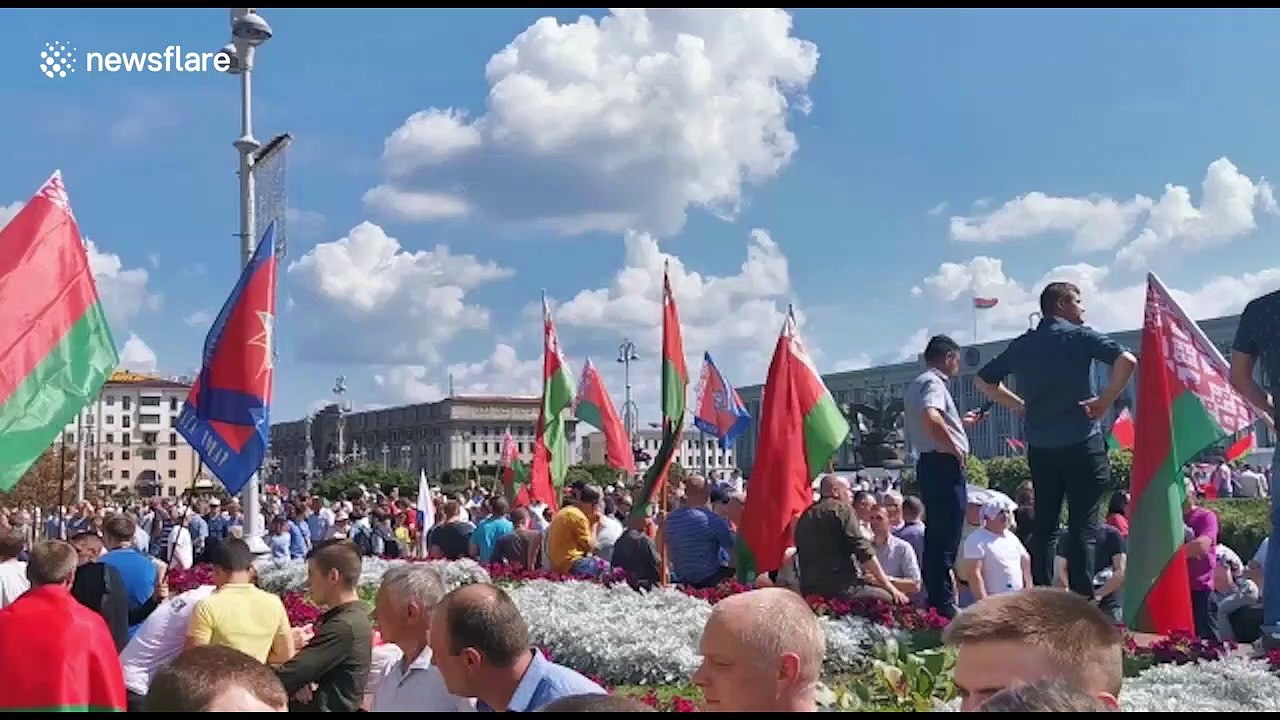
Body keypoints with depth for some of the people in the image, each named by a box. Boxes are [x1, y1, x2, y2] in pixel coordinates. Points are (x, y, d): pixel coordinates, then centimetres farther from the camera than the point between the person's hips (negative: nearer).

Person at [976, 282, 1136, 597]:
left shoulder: (1021, 345, 11)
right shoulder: (1079, 336, -3)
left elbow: (984, 380, 19)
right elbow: (1127, 360, -18)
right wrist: (1106, 401, -8)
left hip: (1039, 447, 5)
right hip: (1082, 444, -5)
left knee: (1043, 527, 10)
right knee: (1082, 527, -3)